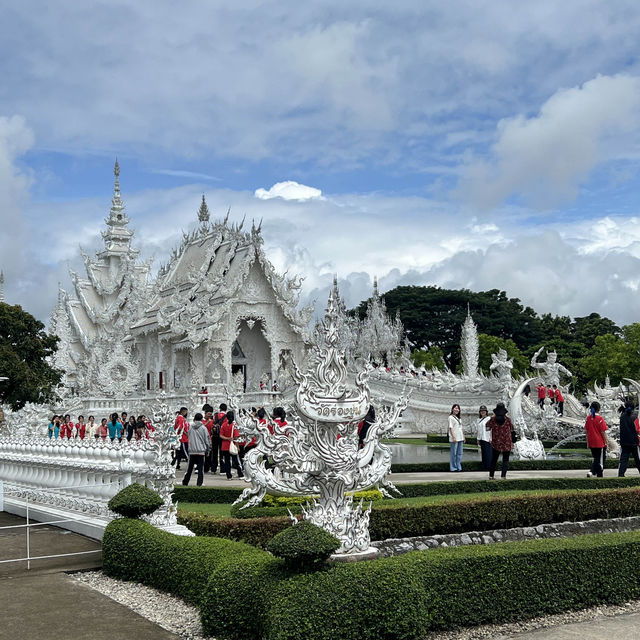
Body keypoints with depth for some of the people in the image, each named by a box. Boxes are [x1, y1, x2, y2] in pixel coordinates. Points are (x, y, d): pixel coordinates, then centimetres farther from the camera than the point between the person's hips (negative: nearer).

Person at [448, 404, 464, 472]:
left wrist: (463, 437, 17)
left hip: (460, 438, 8)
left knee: (459, 453, 8)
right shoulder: (451, 417, -3)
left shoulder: (459, 418, 19)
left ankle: (458, 467, 14)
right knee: (453, 453, -5)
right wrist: (454, 437, -18)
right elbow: (451, 428, -11)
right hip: (454, 438, -8)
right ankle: (453, 468, 0)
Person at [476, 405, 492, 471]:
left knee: (488, 452, -8)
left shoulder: (489, 418, -4)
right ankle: (484, 467, 12)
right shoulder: (479, 420, 16)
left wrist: (490, 438, -15)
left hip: (487, 438, -6)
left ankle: (489, 467, -5)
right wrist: (478, 439, 16)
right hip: (481, 438, 6)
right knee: (483, 453, 8)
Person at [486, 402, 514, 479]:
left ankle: (491, 475, 17)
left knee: (494, 460, 14)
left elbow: (487, 428, 1)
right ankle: (503, 475, -4)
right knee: (505, 460, 6)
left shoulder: (493, 419, -8)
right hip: (507, 444, -1)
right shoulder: (507, 419, -8)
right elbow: (511, 429, 4)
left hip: (496, 443, 1)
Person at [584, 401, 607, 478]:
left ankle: (591, 471, 4)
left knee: (596, 459, 19)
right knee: (600, 460, 6)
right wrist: (606, 442, -2)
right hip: (600, 443, -5)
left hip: (591, 443, 5)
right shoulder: (600, 418, -14)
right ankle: (599, 475, 8)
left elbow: (587, 431, 7)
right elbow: (603, 432, -12)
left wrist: (588, 442, 15)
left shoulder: (588, 418, 1)